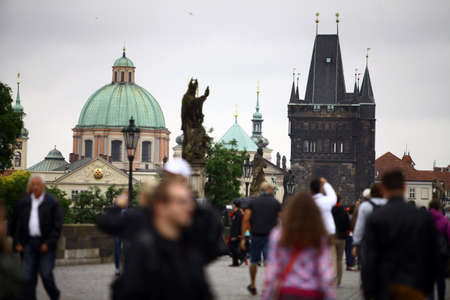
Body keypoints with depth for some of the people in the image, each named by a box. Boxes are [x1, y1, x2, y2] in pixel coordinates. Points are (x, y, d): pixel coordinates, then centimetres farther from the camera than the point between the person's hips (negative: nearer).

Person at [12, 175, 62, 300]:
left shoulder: (52, 202, -1)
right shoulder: (23, 203, 10)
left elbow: (57, 225, -4)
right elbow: (17, 224, 12)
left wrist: (48, 243, -11)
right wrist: (17, 242, 2)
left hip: (45, 244, -3)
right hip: (28, 244, 3)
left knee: (46, 274, -4)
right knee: (29, 276, 1)